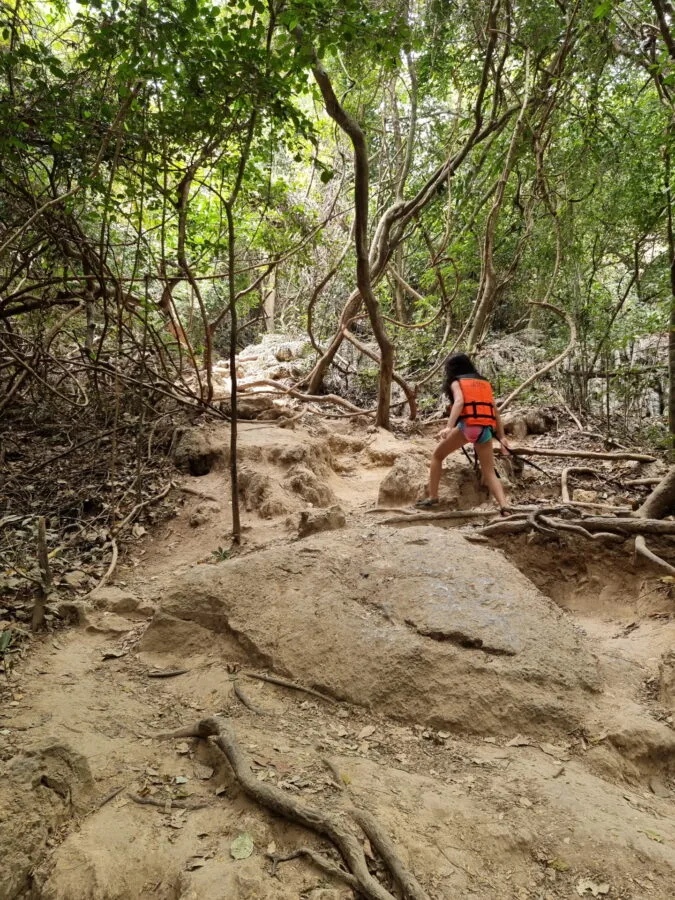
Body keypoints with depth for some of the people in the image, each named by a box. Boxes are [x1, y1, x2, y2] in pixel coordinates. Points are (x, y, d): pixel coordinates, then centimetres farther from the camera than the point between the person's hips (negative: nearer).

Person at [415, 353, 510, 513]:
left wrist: (449, 427, -23)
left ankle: (432, 497, 11)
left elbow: (459, 402, -11)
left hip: (467, 425, -4)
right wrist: (502, 437, 18)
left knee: (438, 455, 16)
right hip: (486, 429, 4)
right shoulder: (485, 382, 26)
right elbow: (495, 410, 19)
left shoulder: (456, 382, 11)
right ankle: (504, 507, -12)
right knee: (489, 472, 8)